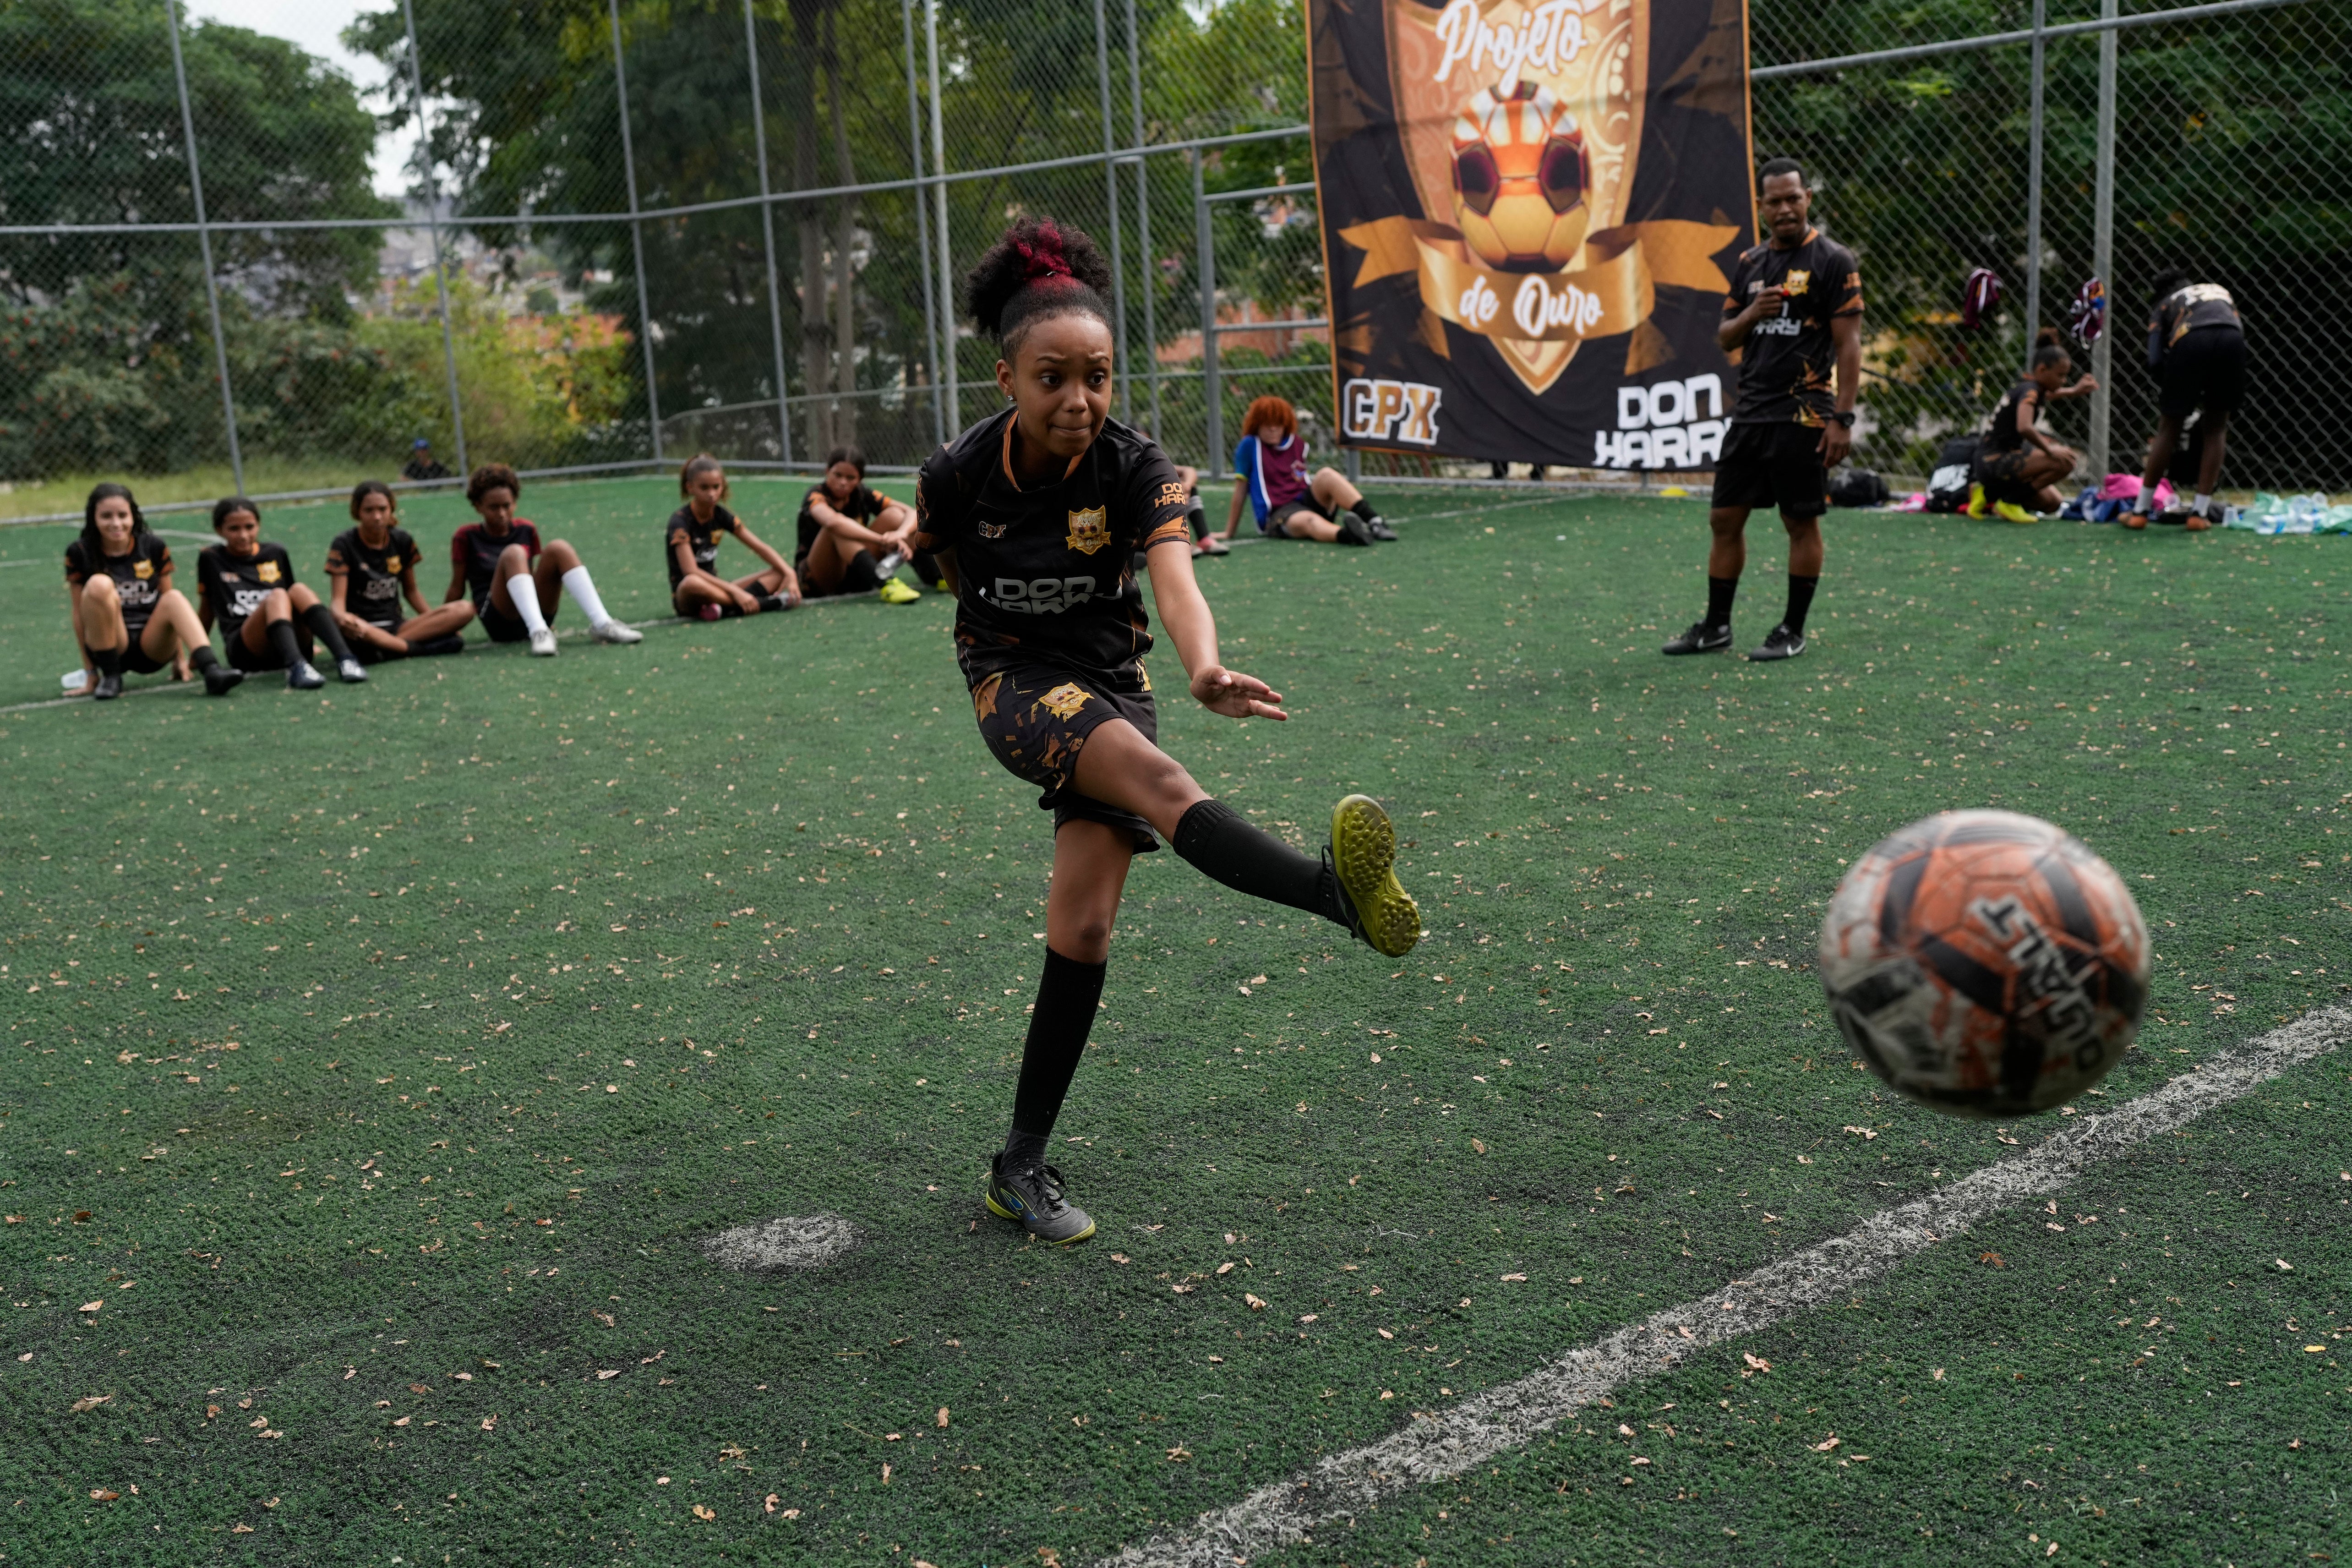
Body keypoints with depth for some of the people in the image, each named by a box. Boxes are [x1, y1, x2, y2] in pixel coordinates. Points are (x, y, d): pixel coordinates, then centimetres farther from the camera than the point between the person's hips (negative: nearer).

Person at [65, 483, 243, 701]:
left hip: (152, 648, 2)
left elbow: (167, 599, 7)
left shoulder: (154, 548, 2)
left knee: (175, 598, -27)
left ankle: (212, 672, -48)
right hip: (109, 647, -2)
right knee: (99, 584, -27)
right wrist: (89, 671, -2)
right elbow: (79, 614, -1)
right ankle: (110, 678, -19)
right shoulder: (79, 554, -3)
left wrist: (180, 659, 6)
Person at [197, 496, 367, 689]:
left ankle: (344, 660, -44)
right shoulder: (212, 559, 11)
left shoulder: (276, 554, 18)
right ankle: (296, 669, -58)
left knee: (299, 591, -25)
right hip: (243, 649, -3)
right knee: (277, 596, -30)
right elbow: (207, 609, 17)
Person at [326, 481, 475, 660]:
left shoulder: (403, 541, 10)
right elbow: (339, 599, -11)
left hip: (396, 626, 5)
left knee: (465, 610, -18)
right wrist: (341, 616, -37)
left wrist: (439, 624, 3)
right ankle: (418, 649, -28)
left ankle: (387, 650, -26)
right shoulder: (345, 544, -3)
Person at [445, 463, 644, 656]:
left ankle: (601, 624, -30)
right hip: (500, 623, -4)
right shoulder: (467, 537, 3)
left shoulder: (526, 530, 14)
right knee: (513, 553, -28)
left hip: (539, 612, 4)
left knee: (558, 548, -18)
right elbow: (457, 589, 8)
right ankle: (538, 632, -47)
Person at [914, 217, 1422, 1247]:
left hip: (1111, 680, 2)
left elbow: (1176, 584, -33)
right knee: (1156, 779, -34)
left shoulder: (1134, 469, -15)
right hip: (1014, 682, -2)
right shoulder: (960, 475, -14)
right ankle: (1337, 894, -60)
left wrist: (1204, 670, -54)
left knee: (1083, 928, -8)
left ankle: (1022, 1164, 4)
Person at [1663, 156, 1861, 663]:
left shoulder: (1833, 261, -6)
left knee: (1801, 522, 1)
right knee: (1725, 517, 7)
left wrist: (1842, 418, -16)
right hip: (1750, 409, 6)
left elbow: (1848, 343, -9)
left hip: (1804, 415, -6)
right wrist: (1752, 313, -6)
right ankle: (1716, 626, 18)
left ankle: (1793, 631, 11)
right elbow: (1725, 338, 16)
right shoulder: (1750, 264, 12)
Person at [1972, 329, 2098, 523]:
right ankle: (2009, 503, -11)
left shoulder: (2029, 386, 12)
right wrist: (2050, 450, -23)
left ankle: (1990, 493, 18)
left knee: (2052, 503, 16)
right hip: (1996, 461, -10)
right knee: (2065, 461, -23)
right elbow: (2025, 428, -35)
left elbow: (2046, 395, 41)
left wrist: (2074, 391, 29)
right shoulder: (2029, 390, -16)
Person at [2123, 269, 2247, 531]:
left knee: (2168, 429, 12)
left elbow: (2155, 360, 14)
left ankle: (2140, 512, 16)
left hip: (2190, 341, -1)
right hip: (2231, 340, 2)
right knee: (2216, 428, 16)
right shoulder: (2220, 291, 40)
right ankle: (2200, 513, 12)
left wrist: (2171, 391, 27)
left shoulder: (2164, 305, 31)